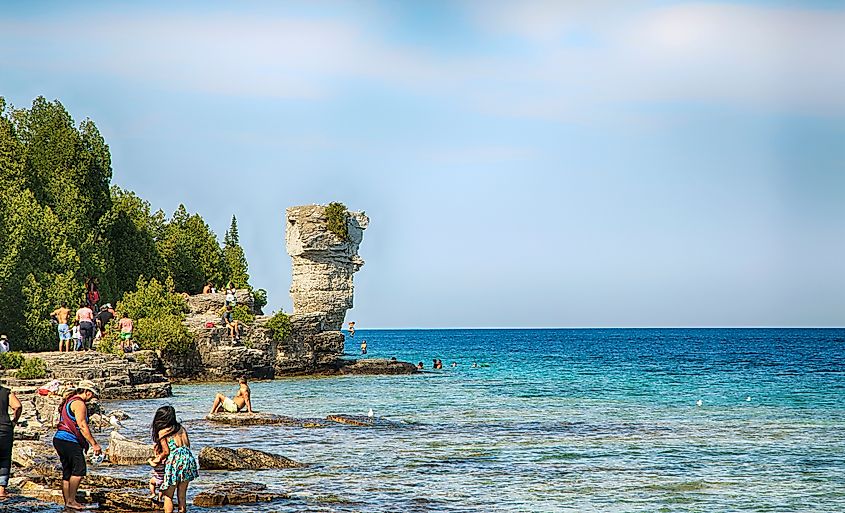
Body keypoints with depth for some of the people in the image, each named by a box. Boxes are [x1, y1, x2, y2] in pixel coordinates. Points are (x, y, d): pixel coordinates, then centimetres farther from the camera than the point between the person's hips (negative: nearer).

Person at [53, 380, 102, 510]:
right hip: (69, 441, -11)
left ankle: (67, 502, 11)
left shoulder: (69, 401, 21)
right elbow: (82, 426, -17)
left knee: (67, 473, 10)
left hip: (60, 440, 11)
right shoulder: (79, 404, -10)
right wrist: (94, 444, -16)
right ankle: (71, 500, -15)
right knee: (80, 470, -12)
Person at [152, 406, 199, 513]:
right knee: (182, 494, 13)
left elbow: (166, 451, -7)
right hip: (188, 460, 6)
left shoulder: (162, 432, -2)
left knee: (168, 496, 5)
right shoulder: (181, 428, 14)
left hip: (175, 461, -6)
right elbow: (188, 445, 13)